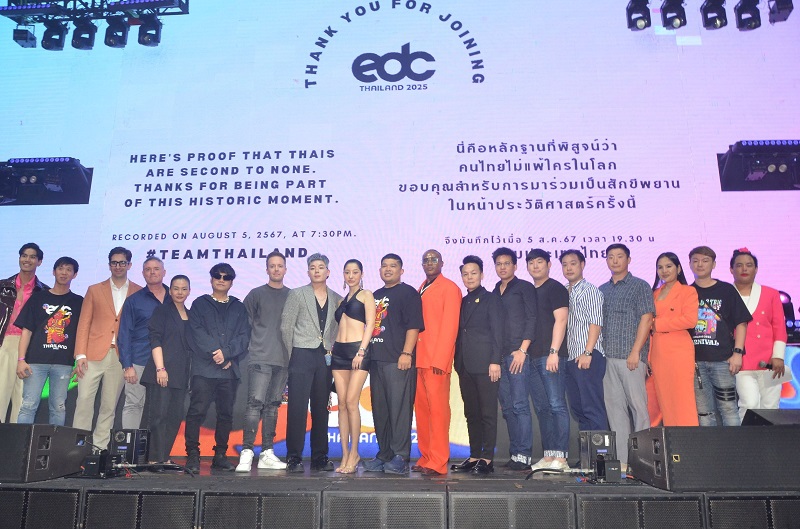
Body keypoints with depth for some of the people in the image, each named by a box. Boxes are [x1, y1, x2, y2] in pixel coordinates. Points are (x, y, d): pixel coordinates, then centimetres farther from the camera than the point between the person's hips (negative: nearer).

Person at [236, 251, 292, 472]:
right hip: (260, 358, -3)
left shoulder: (292, 296, 12)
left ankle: (267, 453, 14)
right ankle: (247, 452, -7)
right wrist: (249, 345, -2)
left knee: (273, 405, 8)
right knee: (255, 403, -10)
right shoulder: (256, 294, 5)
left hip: (283, 360, 3)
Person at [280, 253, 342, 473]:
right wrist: (292, 353, 0)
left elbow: (337, 329, 13)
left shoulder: (337, 299, 11)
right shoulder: (297, 294, 4)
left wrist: (332, 351, 3)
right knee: (297, 407, -4)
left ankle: (320, 457, 13)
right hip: (302, 355, -3)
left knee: (321, 409, 6)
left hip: (325, 358, 3)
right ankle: (294, 457, 2)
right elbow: (286, 326, 1)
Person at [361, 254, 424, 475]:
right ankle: (384, 455, 19)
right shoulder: (375, 296, 22)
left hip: (398, 361, -7)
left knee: (399, 409, -7)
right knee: (379, 410, 10)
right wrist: (366, 354, 20)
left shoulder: (408, 293, 0)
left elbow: (414, 325, -9)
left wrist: (406, 353, -17)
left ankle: (400, 457, -1)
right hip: (377, 360, 8)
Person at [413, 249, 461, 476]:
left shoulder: (449, 288, -2)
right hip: (418, 359, 7)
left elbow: (450, 326, -10)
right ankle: (425, 456, 17)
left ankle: (438, 462, -3)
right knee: (421, 408, 8)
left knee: (438, 409, -7)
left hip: (436, 359, -7)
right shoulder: (420, 290, 20)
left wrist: (440, 360, -16)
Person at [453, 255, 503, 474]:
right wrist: (457, 362, 10)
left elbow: (497, 331, -6)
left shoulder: (491, 299, 1)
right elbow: (459, 334, 17)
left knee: (488, 413, -2)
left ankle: (487, 458, 3)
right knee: (471, 413, 10)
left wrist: (495, 361, -13)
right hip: (465, 366, 6)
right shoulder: (461, 302, 18)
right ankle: (474, 456, 16)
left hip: (485, 364, -6)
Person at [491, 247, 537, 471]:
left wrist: (522, 350, -13)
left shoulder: (524, 288, 3)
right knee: (507, 407, 7)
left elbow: (531, 319, -5)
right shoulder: (494, 293, 19)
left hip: (517, 354, -6)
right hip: (498, 356, 6)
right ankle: (514, 454, 12)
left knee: (520, 405, -9)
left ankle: (524, 456, -4)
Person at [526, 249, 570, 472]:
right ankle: (548, 456, 12)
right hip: (532, 357, 8)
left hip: (550, 356, -7)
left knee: (557, 405, -9)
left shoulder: (555, 288, 0)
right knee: (542, 408, 7)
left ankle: (561, 457, -7)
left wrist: (554, 352, -18)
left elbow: (560, 320, -10)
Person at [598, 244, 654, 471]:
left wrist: (635, 352, -14)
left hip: (631, 356, -5)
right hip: (607, 356, 5)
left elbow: (646, 319, -6)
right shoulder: (602, 290, 17)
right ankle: (622, 459, 11)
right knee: (614, 406, 6)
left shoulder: (640, 286, 2)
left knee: (637, 405, -4)